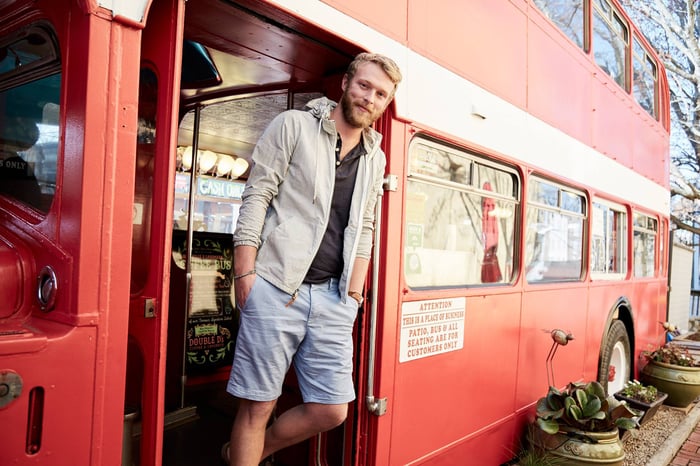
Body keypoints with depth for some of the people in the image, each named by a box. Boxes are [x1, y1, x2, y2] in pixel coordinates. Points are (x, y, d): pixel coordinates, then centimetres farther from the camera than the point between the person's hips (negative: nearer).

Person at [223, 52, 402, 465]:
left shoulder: (376, 159, 16)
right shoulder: (293, 125, 1)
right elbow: (256, 197, -4)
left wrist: (354, 294, 10)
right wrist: (245, 272, -11)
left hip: (333, 296, 5)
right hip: (276, 288, -5)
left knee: (331, 411, 6)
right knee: (258, 406, 1)